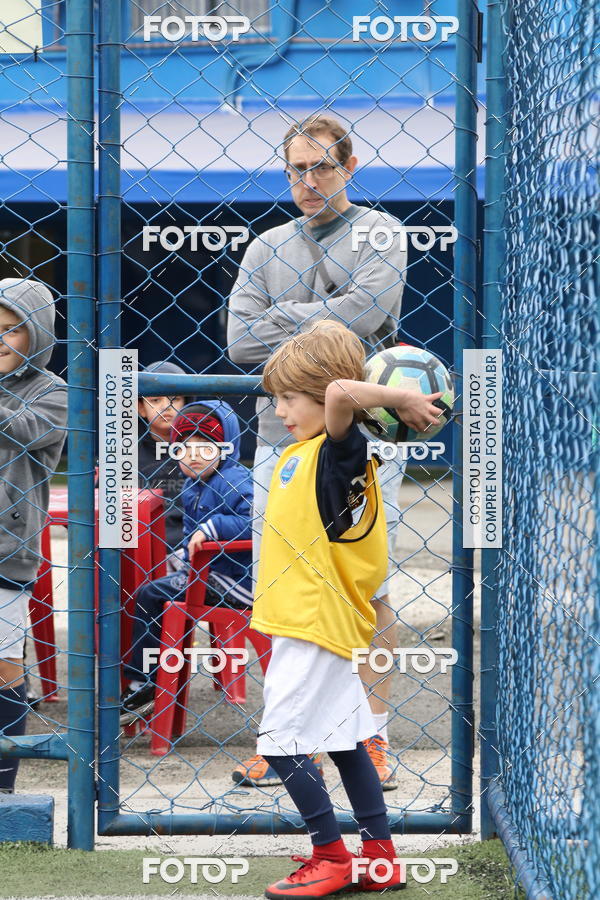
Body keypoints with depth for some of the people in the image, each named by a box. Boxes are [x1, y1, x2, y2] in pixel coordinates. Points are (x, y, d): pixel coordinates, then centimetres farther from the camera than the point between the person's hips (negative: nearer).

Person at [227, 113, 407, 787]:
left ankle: (373, 737, 4)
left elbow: (366, 308, -14)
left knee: (369, 592, -2)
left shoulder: (377, 233, 4)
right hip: (282, 436, 3)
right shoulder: (267, 248, 14)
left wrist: (285, 318, -4)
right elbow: (241, 341, 2)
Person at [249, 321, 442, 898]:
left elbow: (341, 392, -35)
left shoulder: (340, 452, -17)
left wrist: (403, 399, -24)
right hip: (315, 624, 10)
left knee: (282, 740, -8)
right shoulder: (299, 455, 10)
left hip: (315, 627, -10)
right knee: (343, 741, 14)